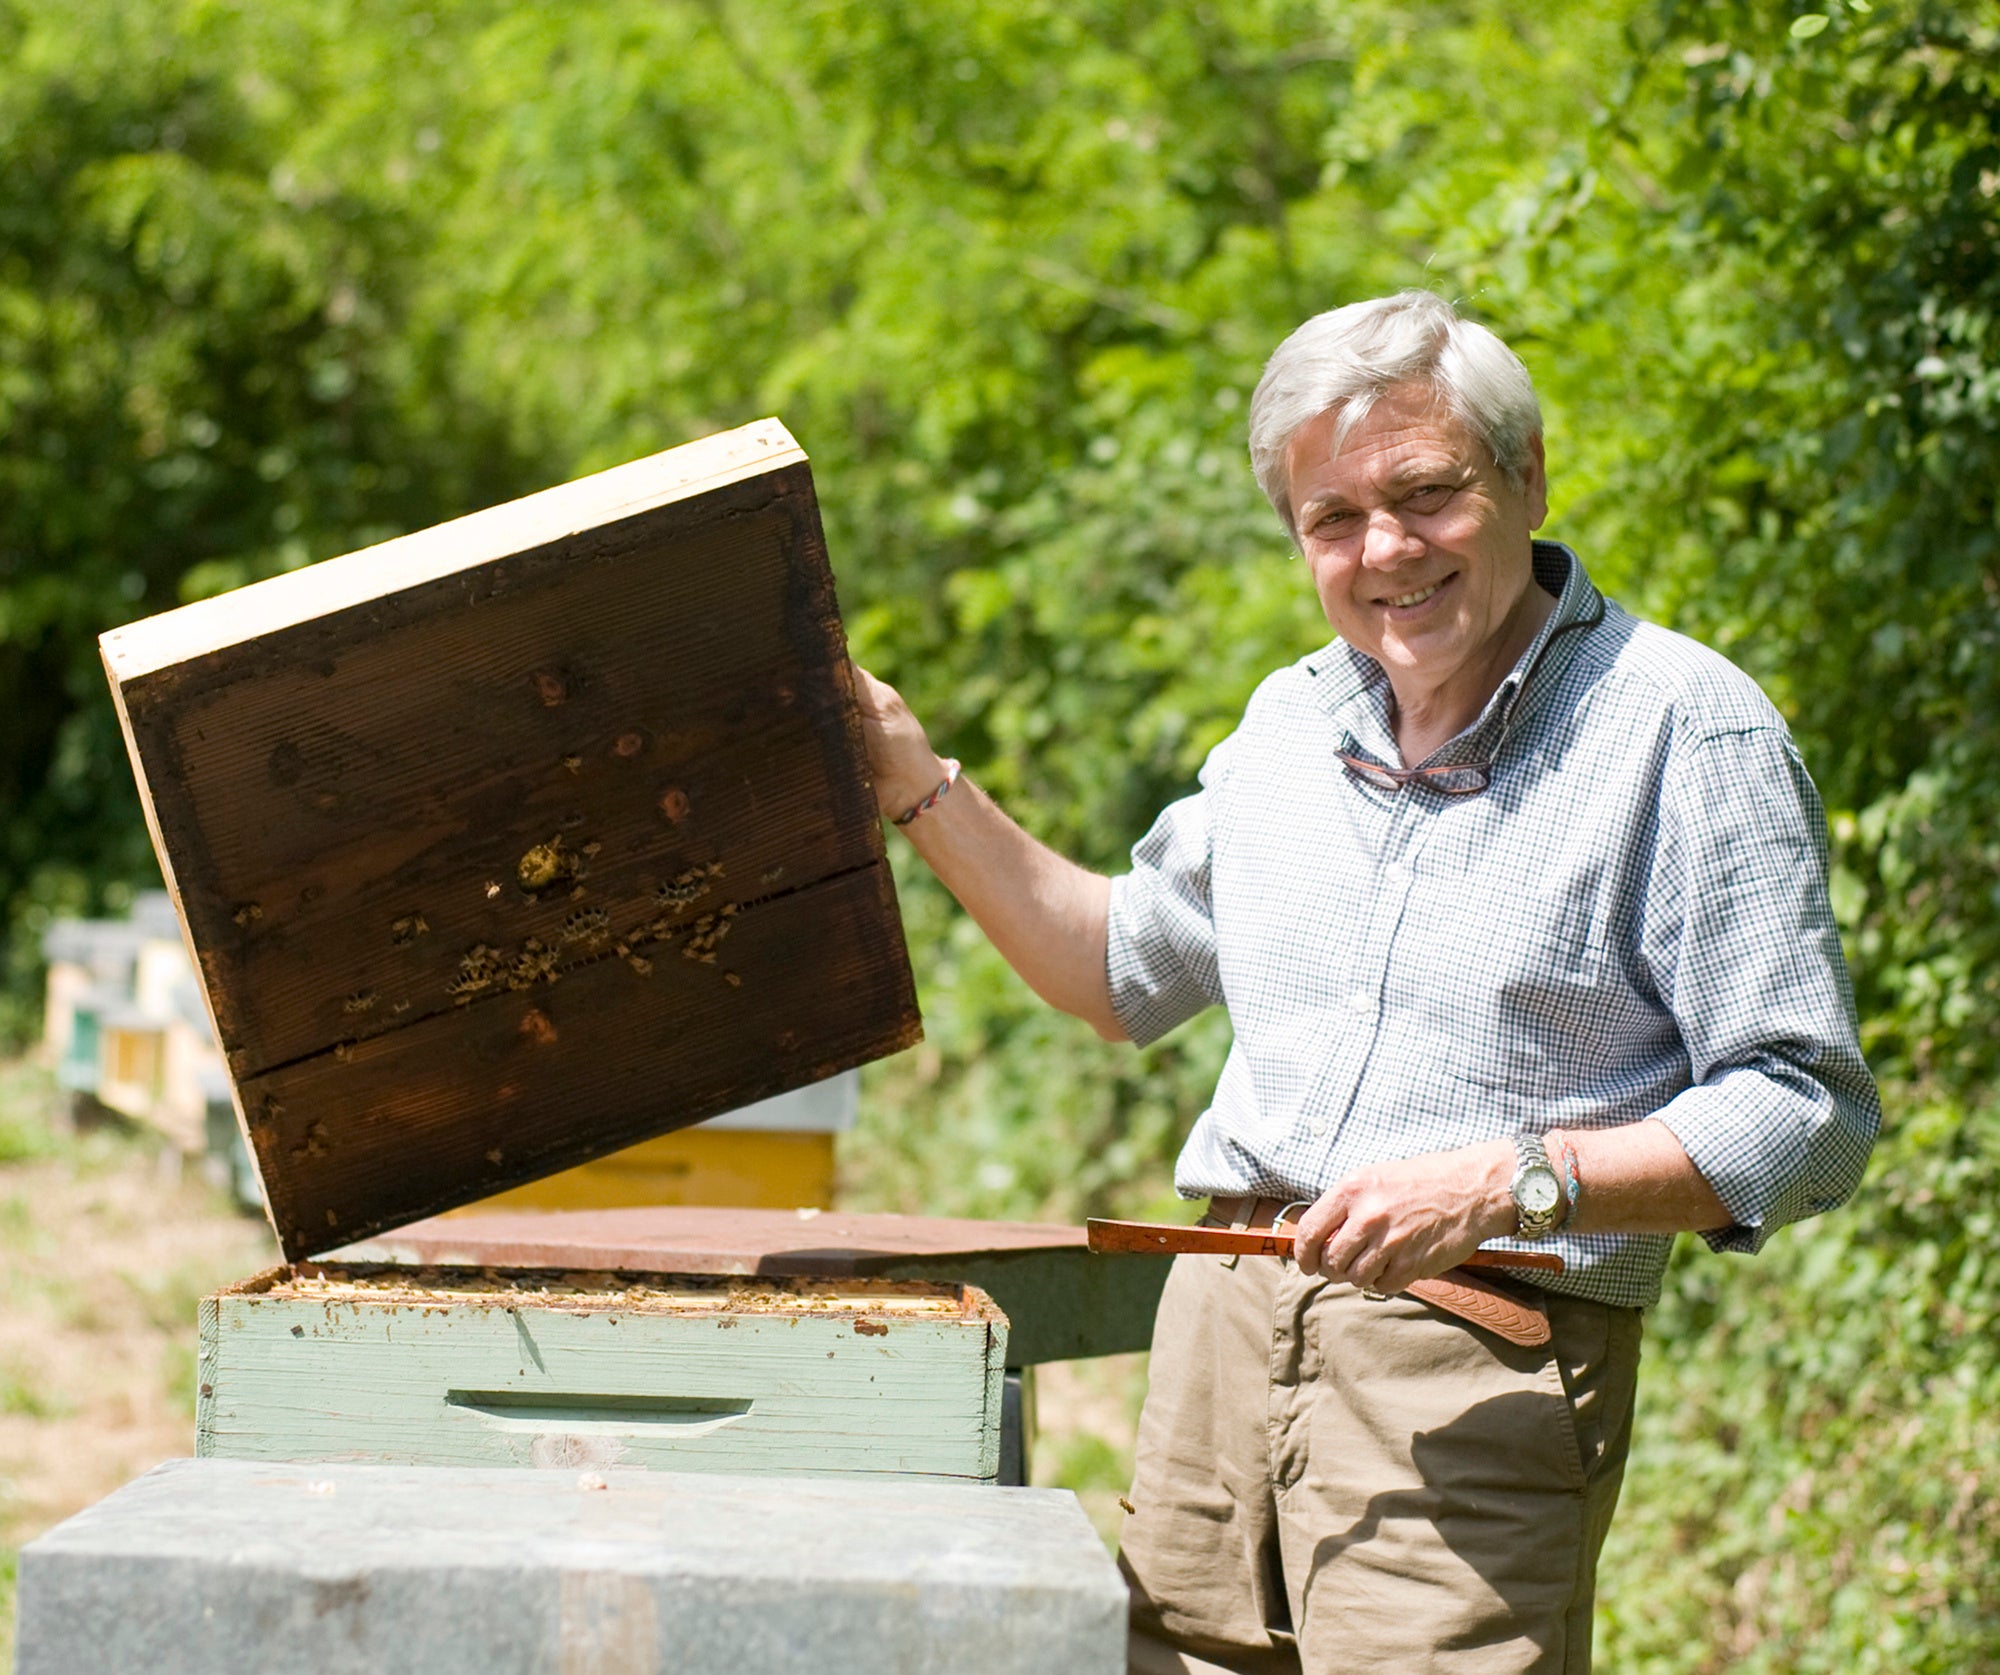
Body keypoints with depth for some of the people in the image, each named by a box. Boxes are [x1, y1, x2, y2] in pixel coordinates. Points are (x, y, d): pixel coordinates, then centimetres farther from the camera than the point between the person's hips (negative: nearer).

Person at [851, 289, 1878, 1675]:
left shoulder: (1687, 730, -7)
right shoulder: (1293, 721, 14)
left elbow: (1810, 1116, -11)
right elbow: (1128, 968, 29)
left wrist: (1510, 1182, -21)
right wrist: (912, 778, 21)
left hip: (1483, 1365, -6)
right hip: (1225, 1325, 6)